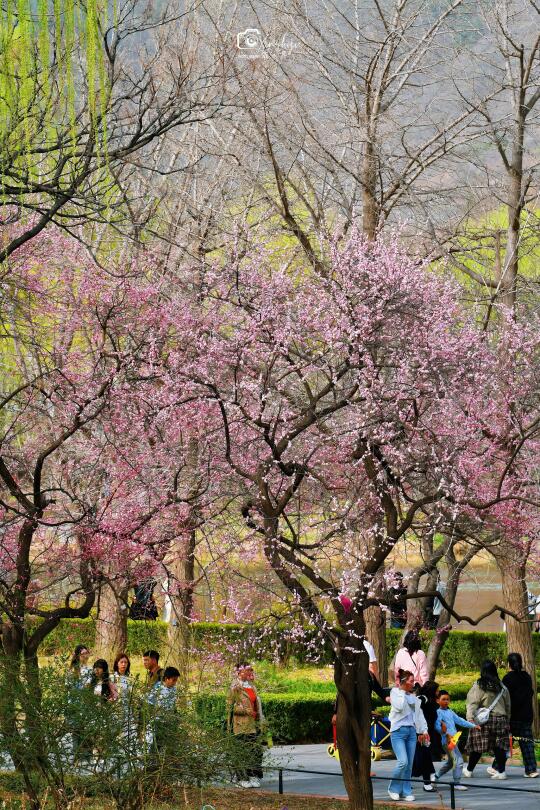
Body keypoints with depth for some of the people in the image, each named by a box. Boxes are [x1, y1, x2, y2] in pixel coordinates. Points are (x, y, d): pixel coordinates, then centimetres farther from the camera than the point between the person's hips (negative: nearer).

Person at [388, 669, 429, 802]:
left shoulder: (413, 697, 16)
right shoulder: (395, 693, -1)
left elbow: (420, 714, 19)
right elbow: (399, 707, -19)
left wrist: (423, 730, 12)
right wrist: (403, 693, -7)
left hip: (411, 731, 6)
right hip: (398, 731, -6)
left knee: (409, 764, 4)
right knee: (403, 762, -16)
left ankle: (406, 791, 12)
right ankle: (394, 788, 2)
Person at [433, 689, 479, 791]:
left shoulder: (450, 712, 18)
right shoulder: (438, 712, -9)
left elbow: (459, 720, 23)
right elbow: (437, 726, -20)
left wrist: (473, 726, 22)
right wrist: (446, 733, -32)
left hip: (454, 739, 10)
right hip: (447, 740, -10)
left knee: (450, 762, 20)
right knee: (458, 760, -12)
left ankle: (436, 777, 32)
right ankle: (457, 783, -6)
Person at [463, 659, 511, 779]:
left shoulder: (478, 686, -3)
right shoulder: (502, 687, 9)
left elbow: (473, 703, -12)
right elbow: (508, 706, 16)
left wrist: (470, 717, -19)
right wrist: (507, 721, 23)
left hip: (483, 720, -3)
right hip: (501, 719, 3)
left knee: (477, 746, 4)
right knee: (499, 746, 3)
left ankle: (469, 770, 16)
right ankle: (501, 771, 0)